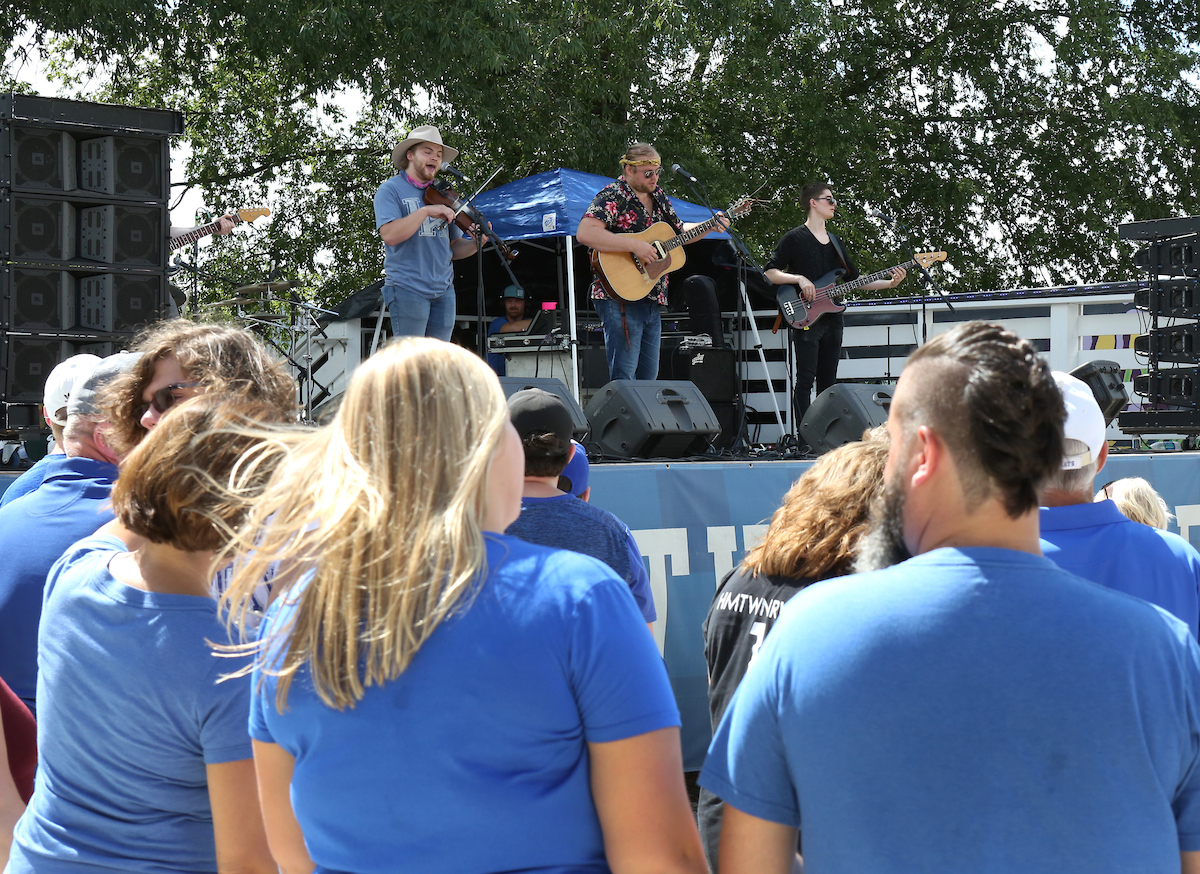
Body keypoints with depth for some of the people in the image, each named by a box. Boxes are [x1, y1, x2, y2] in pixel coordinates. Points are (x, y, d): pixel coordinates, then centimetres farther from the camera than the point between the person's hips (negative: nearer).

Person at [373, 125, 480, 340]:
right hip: (407, 288, -6)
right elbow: (390, 234, -16)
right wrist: (426, 211, -19)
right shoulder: (391, 190, 1)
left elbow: (454, 249, 18)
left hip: (443, 290, 6)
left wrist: (476, 242, -3)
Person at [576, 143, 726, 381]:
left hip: (652, 299, 8)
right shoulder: (612, 196, -10)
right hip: (620, 297, -8)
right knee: (624, 376, -12)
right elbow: (585, 234, -25)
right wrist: (634, 246, -25)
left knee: (648, 377, 10)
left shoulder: (657, 195, 16)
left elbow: (678, 231, 30)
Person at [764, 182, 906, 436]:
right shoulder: (795, 238, -2)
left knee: (828, 382, 7)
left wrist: (889, 283, 9)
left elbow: (855, 279, 21)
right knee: (805, 380, -12)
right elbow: (769, 272, -8)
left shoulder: (834, 241, 20)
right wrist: (799, 279, -21)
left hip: (832, 318, 7)